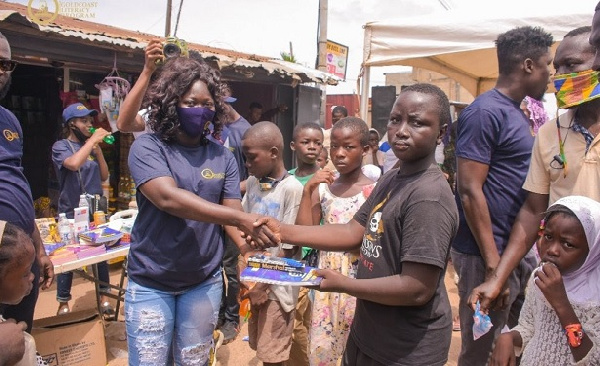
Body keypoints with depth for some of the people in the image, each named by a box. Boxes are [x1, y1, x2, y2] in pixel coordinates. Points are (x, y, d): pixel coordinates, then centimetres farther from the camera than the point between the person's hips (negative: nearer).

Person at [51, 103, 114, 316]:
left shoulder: (91, 146, 9)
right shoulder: (60, 146, -6)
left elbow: (104, 176, 6)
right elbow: (74, 163, -28)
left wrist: (98, 150, -4)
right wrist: (92, 140, -21)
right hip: (71, 212, -4)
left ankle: (104, 296, 18)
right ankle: (63, 303, 18)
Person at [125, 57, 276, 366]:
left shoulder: (222, 157, 0)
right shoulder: (147, 148, -12)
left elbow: (232, 211, -3)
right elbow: (168, 198, -28)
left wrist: (249, 250, -25)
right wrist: (241, 218, -37)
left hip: (205, 282, 3)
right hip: (151, 283, -3)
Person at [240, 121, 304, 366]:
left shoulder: (292, 188, -19)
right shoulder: (252, 183, 2)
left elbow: (289, 248, -16)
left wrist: (264, 284, -10)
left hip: (277, 284, -6)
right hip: (255, 280, 6)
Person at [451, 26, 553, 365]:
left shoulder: (517, 112, 13)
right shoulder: (486, 112, -16)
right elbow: (470, 191, -21)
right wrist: (492, 261, -20)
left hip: (518, 249, 9)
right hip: (488, 253, -9)